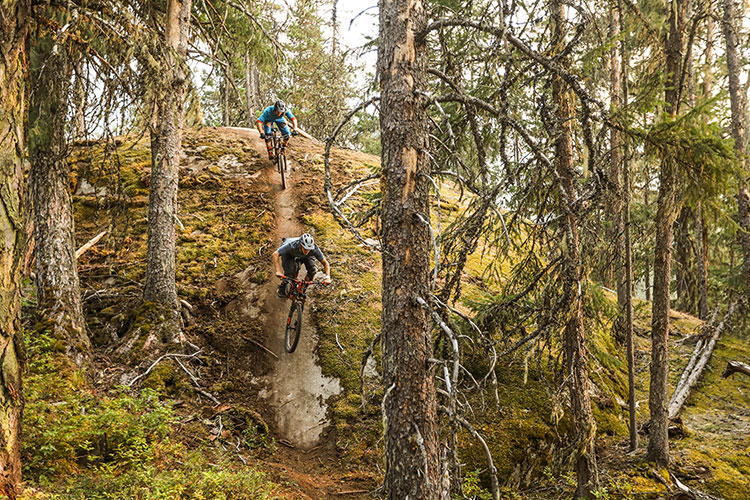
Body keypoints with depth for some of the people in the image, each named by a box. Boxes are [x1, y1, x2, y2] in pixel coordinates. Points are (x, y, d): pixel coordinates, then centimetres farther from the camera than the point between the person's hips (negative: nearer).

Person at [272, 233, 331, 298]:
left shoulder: (314, 249, -38)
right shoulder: (292, 246, -45)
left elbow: (325, 263, -28)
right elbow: (275, 255, -47)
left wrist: (328, 277, -44)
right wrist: (278, 271, -58)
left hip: (303, 256, 2)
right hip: (288, 254, -2)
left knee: (312, 270, -19)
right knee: (289, 274, -21)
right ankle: (282, 288, 12)